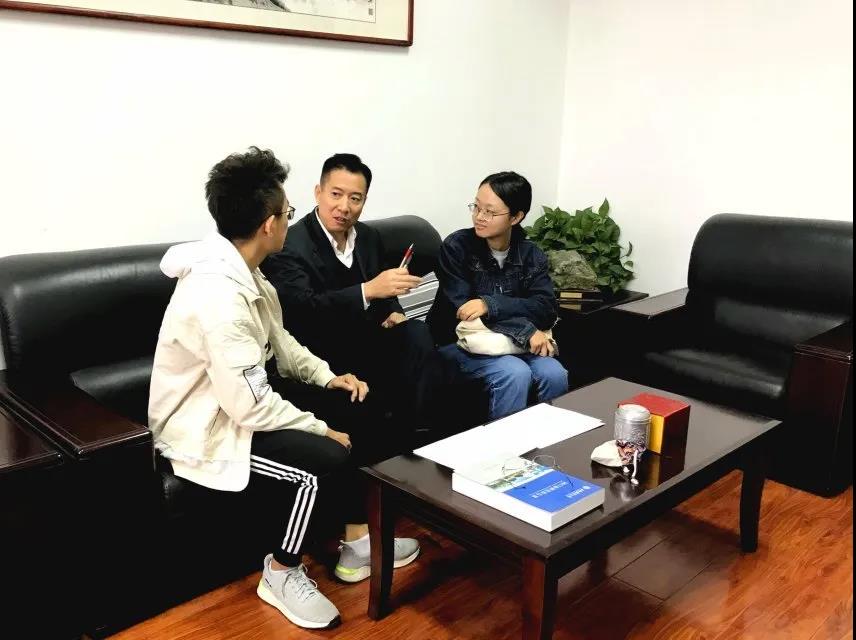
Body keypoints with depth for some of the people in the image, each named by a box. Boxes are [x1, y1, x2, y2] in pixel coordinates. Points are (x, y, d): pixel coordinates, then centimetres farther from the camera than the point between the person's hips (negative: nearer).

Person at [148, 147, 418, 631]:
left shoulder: (241, 268, 1)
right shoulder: (218, 295, -31)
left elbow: (279, 343, 14)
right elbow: (251, 406, -30)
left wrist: (329, 376, 1)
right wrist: (321, 429, -17)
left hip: (236, 399, 10)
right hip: (203, 427, -10)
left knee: (354, 408, 4)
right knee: (326, 458, -27)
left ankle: (357, 542, 13)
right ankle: (282, 574, -1)